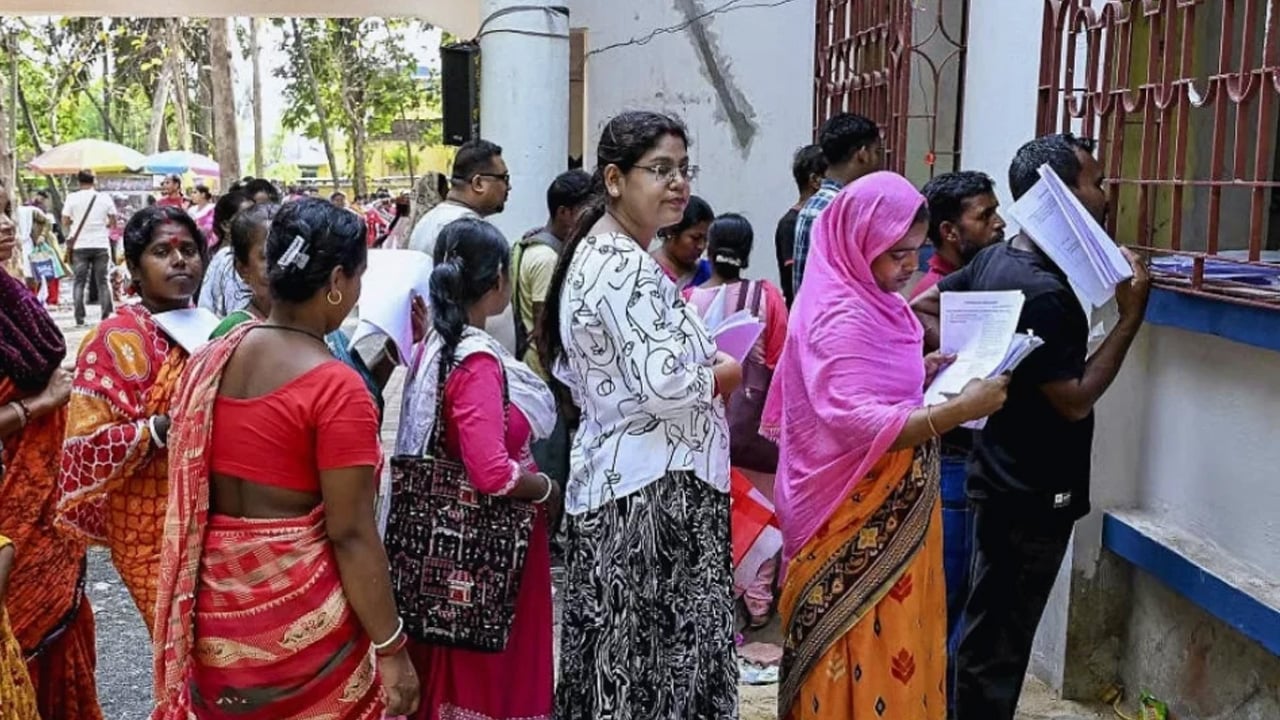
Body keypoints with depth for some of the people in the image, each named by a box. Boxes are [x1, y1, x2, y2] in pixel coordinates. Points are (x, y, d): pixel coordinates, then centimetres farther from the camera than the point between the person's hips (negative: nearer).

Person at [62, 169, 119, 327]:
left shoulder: (72, 198, -2)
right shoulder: (105, 198, 2)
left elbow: (65, 222, -2)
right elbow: (113, 222, 8)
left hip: (79, 245, -1)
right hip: (101, 245, 1)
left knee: (79, 282, 4)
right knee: (102, 281, 7)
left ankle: (79, 318, 0)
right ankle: (106, 316, 3)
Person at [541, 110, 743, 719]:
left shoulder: (597, 253, 13)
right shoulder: (627, 266, -19)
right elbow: (663, 385, -26)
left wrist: (704, 366, 12)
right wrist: (730, 372, -7)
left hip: (613, 474, 10)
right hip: (651, 487, -10)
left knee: (621, 652, 18)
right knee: (656, 653, 1)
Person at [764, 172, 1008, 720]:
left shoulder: (867, 301, 8)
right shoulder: (841, 317, -22)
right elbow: (858, 425, -30)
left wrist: (921, 372, 7)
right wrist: (958, 410, -31)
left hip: (889, 508, 10)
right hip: (860, 517, -10)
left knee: (893, 644, 19)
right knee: (866, 650, 3)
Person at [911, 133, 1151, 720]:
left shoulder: (994, 260, 4)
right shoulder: (1044, 292, -24)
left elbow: (920, 308, 12)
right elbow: (1076, 400, -22)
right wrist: (1130, 318, -18)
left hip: (1001, 476, 10)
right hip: (1033, 492, -10)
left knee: (985, 630, 21)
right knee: (998, 641, 4)